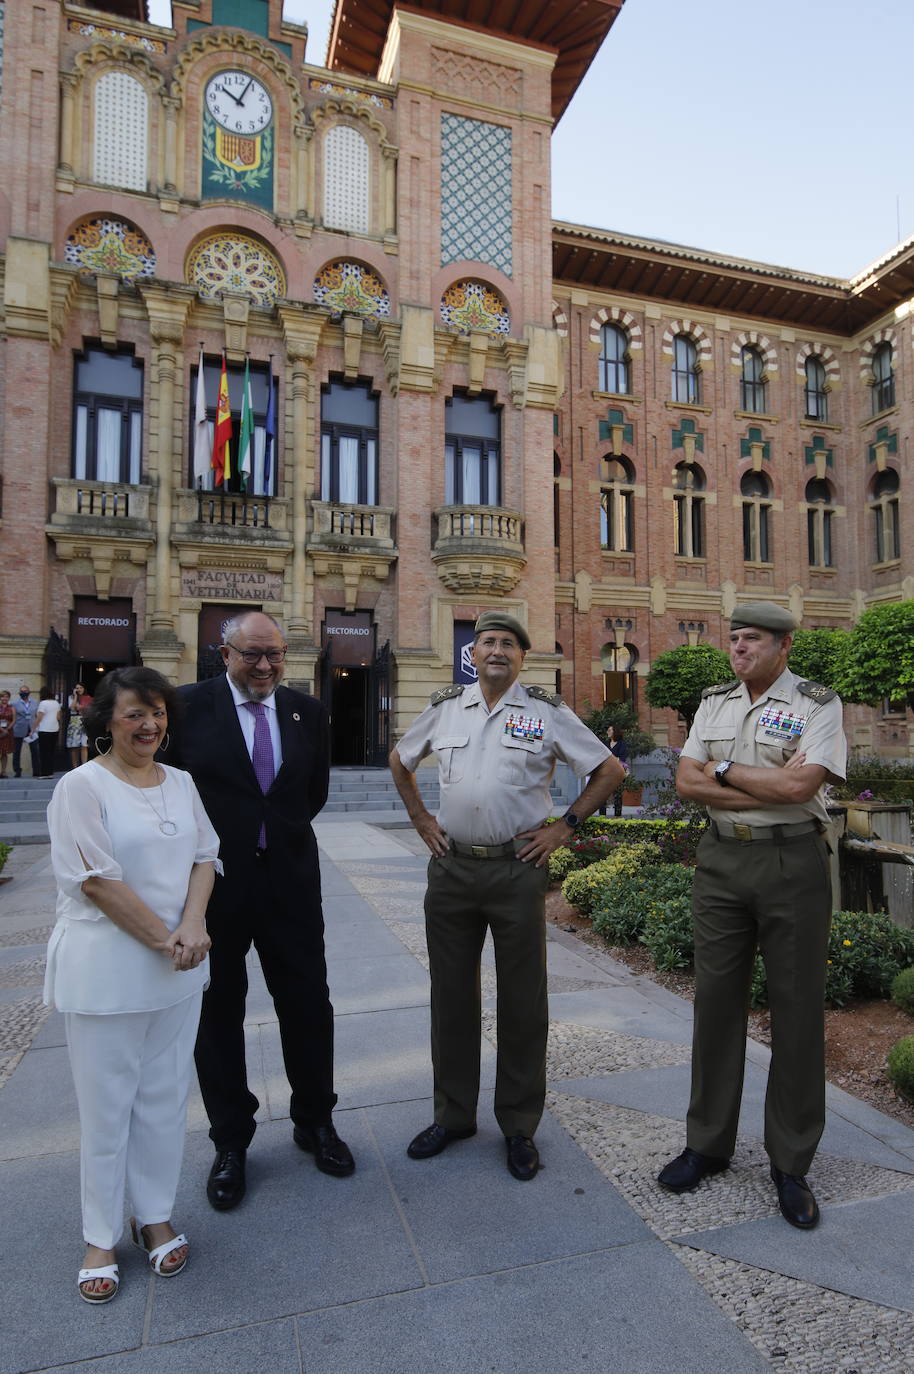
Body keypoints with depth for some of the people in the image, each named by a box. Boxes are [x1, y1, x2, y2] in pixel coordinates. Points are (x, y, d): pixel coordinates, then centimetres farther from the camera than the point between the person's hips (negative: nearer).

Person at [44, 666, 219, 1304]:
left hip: (178, 969, 5)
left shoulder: (181, 783, 6)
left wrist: (193, 924, -12)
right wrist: (164, 939, -15)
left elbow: (205, 857, 5)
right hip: (105, 969, -4)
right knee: (107, 1103, 10)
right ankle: (102, 1238, 29)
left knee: (165, 1097, 15)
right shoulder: (81, 787, -10)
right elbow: (98, 880, -15)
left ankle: (156, 1217, 34)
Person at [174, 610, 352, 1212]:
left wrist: (283, 831, 7)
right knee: (218, 1011, 12)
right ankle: (231, 1143, 33)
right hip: (214, 880, -2)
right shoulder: (189, 705, -8)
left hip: (290, 879, 3)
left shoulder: (307, 711, 3)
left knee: (308, 1004, 12)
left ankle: (315, 1121, 35)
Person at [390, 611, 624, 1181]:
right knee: (452, 995, 14)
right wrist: (421, 818, 11)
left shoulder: (546, 711, -3)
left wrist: (564, 828, -4)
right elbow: (400, 760, 20)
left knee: (523, 1000, 8)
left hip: (518, 869, -2)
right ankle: (453, 1115, 33)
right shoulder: (445, 707, 5)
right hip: (451, 867, 3)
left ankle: (520, 1126, 27)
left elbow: (610, 770, 1)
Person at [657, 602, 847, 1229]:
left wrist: (725, 768, -8)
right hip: (722, 859, 4)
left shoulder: (818, 703, -4)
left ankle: (791, 1164, 23)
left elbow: (799, 785, -19)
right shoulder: (713, 703, 9)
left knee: (797, 1010, 6)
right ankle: (708, 1142, 26)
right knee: (717, 1001, 10)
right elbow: (687, 781, 0)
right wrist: (768, 788, -10)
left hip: (793, 861, -3)